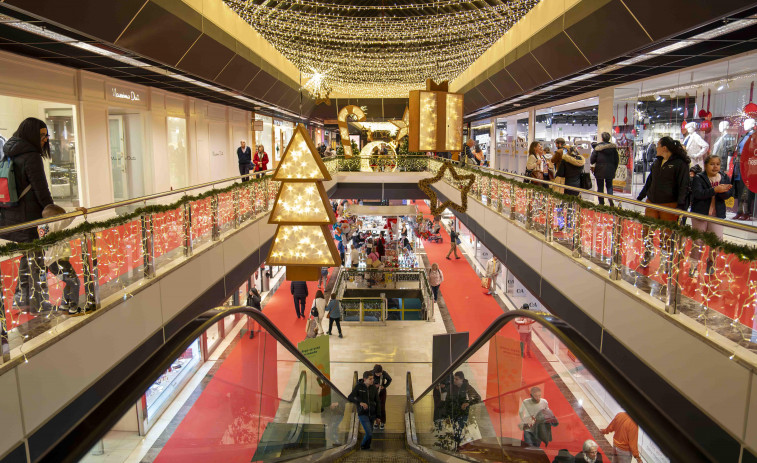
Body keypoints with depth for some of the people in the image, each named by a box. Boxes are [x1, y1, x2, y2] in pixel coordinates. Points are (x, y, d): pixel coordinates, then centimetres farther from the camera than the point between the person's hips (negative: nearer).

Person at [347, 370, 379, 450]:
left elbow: (377, 403, 6)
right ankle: (363, 446, 15)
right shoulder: (358, 387, -9)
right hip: (363, 414, -4)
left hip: (372, 414, 4)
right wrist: (360, 403, -33)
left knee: (369, 432, 8)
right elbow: (350, 398, -18)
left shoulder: (374, 389, 0)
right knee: (369, 434, -13)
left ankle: (366, 448, 33)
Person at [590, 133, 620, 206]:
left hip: (600, 170, -2)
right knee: (609, 186, 14)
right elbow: (617, 160, 6)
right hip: (610, 170, 3)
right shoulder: (613, 147, 0)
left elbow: (592, 159, -8)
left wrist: (593, 166, 12)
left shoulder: (598, 147, -8)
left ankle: (601, 203, 6)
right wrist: (614, 169, 18)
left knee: (600, 187, 6)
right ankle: (611, 201, -6)